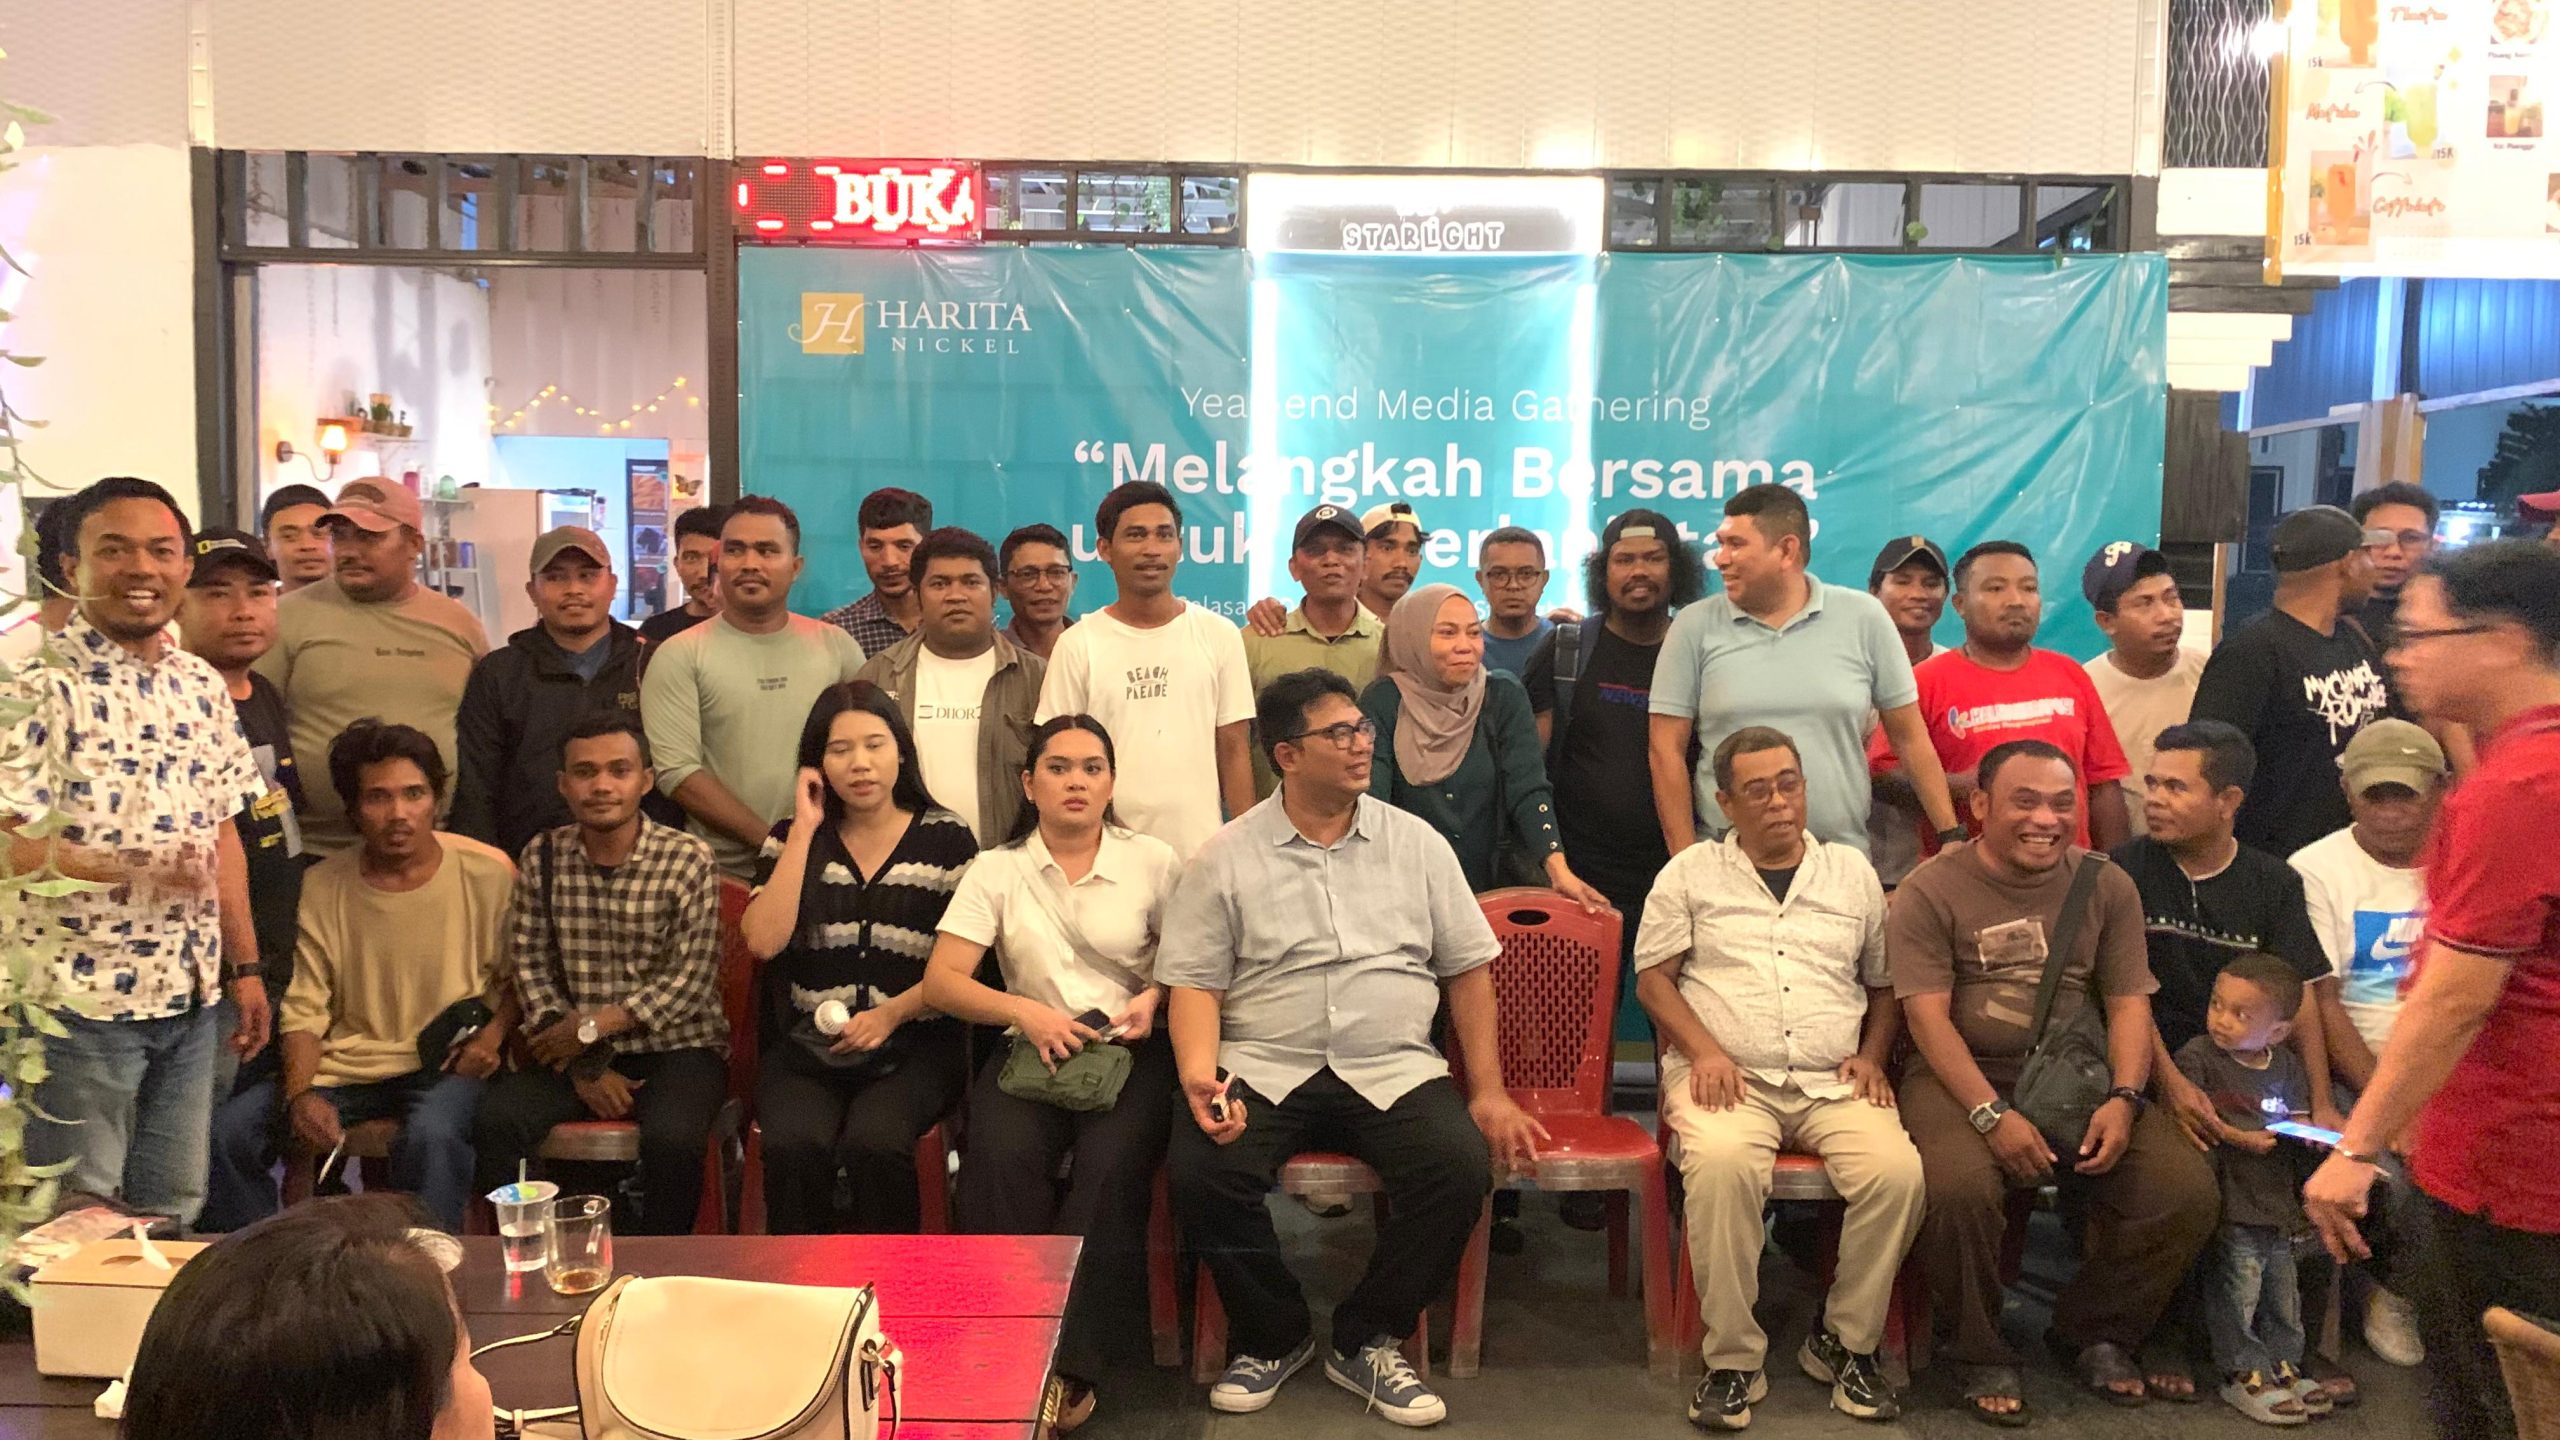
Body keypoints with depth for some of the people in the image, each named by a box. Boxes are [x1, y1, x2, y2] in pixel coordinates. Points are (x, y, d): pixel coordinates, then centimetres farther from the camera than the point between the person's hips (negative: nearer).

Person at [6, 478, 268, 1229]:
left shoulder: (202, 685, 8)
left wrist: (244, 967, 11)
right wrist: (135, 872, -23)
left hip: (191, 997, 6)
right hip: (80, 998, -6)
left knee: (175, 1208, 15)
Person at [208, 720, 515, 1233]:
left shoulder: (487, 874, -2)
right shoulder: (321, 887, 4)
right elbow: (303, 1012, 3)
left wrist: (493, 1034, -10)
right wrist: (300, 1094, -13)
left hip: (444, 1065, -3)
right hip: (343, 1066, 3)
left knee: (432, 1136, -35)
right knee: (226, 1130, -18)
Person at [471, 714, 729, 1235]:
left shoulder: (689, 859, -7)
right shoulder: (540, 857, 4)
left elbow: (692, 978, -11)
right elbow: (530, 965, 1)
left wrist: (592, 1025, -14)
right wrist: (583, 1067, -9)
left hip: (677, 1047, -3)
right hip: (577, 1052, 3)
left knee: (671, 1138, -31)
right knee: (497, 1120, -22)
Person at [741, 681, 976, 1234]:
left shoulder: (947, 840, 6)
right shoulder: (791, 839, 12)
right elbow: (763, 940, -5)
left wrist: (890, 1015, -10)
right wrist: (805, 830, -3)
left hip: (914, 1049, -1)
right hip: (806, 1049, 2)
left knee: (873, 1144, -32)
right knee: (794, 1147, -30)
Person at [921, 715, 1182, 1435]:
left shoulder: (1154, 861, 7)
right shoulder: (997, 870, 8)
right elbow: (941, 981, 0)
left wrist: (1155, 997, -7)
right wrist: (1025, 1011, -15)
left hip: (1130, 1047, -1)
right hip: (1033, 1046, 1)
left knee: (1111, 1162, -31)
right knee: (1002, 1155, -31)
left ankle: (1072, 1363, -20)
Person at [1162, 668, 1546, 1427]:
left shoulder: (1417, 845, 8)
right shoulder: (1224, 859, 3)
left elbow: (1468, 969, 10)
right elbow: (1194, 982, 0)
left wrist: (1489, 1092, 2)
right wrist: (1199, 1072, -20)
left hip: (1394, 1071, 1)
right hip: (1263, 1070, -1)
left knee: (1461, 1168, -27)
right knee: (1198, 1171, -28)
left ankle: (1366, 1341, -1)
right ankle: (1275, 1336, 2)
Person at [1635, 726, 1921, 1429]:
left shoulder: (1853, 871, 19)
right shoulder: (1690, 873, 11)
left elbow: (1886, 986, 21)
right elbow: (1653, 978, 5)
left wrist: (1872, 1056, 3)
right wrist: (1704, 1051, -10)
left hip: (1834, 1083, 3)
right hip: (1729, 1079, -2)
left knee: (1897, 1171, -27)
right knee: (1721, 1165, -35)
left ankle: (1846, 1343, -4)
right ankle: (1733, 1362, -20)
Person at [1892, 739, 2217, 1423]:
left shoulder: (2106, 886, 10)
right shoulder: (1930, 893, -3)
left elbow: (2129, 1003, 5)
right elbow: (1928, 1018, -10)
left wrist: (2123, 1100, -12)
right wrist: (1991, 1114, -22)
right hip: (1962, 1078, -4)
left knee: (2188, 1190, -16)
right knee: (1958, 1188, -33)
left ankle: (2094, 1332, 11)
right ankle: (1981, 1356, -4)